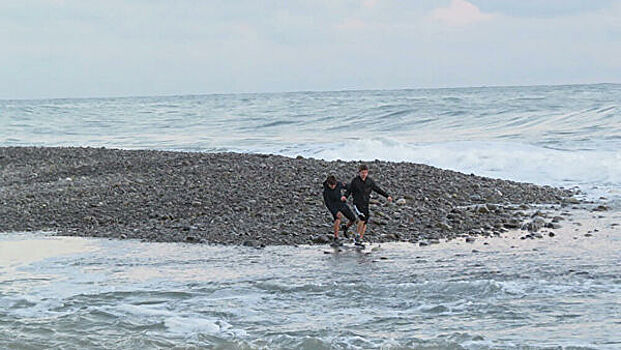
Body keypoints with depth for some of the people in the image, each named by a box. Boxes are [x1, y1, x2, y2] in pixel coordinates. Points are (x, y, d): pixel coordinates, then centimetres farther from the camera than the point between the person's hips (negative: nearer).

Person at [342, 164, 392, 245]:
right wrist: (345, 196, -18)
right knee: (362, 218, -26)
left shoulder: (370, 181, 7)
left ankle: (359, 240, 9)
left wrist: (387, 196, 13)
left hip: (365, 204, 4)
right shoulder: (355, 181, -2)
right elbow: (349, 190, 1)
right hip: (357, 204, -4)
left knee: (365, 223, 1)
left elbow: (378, 189, 15)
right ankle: (358, 235, -9)